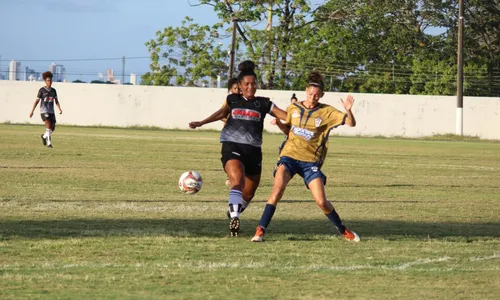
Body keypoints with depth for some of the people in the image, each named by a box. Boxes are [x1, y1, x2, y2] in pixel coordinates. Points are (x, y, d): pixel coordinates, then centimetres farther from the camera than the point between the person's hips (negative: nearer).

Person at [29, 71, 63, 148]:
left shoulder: (53, 90, 9)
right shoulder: (42, 90, -4)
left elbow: (56, 101, 11)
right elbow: (37, 101, 0)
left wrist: (60, 109, -6)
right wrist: (32, 111, 0)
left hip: (51, 111, 5)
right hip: (44, 111, -5)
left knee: (52, 128, 6)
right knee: (48, 125, -22)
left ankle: (44, 136, 36)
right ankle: (49, 143, -20)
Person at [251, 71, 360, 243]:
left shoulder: (326, 112, 0)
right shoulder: (293, 108, 8)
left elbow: (351, 123, -7)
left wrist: (348, 110, -26)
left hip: (310, 160, -1)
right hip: (289, 156, 1)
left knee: (321, 202, -8)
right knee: (278, 187, -25)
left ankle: (343, 230, 18)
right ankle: (260, 230, -24)